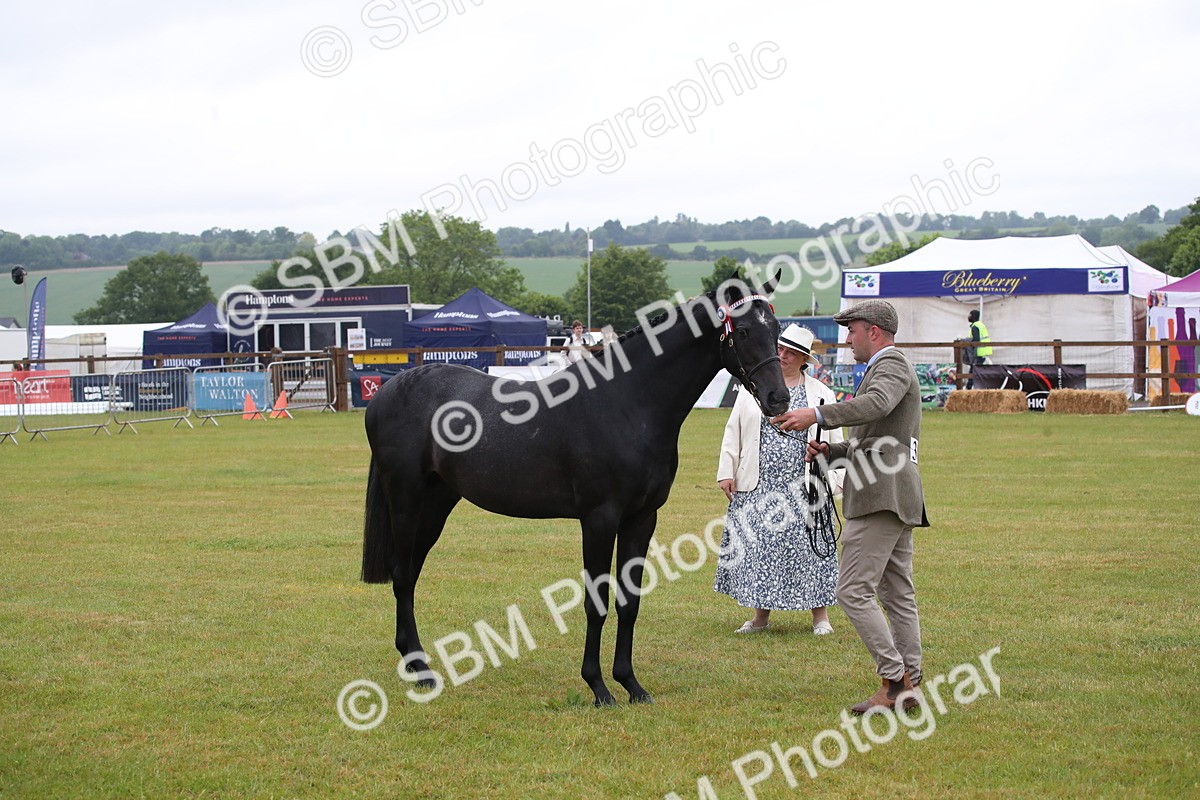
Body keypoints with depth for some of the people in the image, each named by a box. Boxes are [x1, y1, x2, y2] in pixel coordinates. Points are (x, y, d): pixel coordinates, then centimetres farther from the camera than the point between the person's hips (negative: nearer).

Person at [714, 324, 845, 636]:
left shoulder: (821, 394, 5)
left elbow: (833, 441, 4)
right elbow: (733, 432, 9)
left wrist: (833, 482, -5)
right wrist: (726, 472, 2)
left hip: (803, 486, -2)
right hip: (757, 486, 2)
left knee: (807, 546, 0)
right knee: (757, 546, 4)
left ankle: (820, 617, 10)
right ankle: (761, 615, 15)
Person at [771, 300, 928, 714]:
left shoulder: (891, 367, -8)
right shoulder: (890, 369, 25)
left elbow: (876, 404, -32)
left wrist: (816, 414, -42)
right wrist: (833, 450, 13)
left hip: (880, 495, -11)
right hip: (899, 498, 11)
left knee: (853, 591, -12)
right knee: (898, 593, 10)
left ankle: (895, 679, -14)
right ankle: (908, 685, 12)